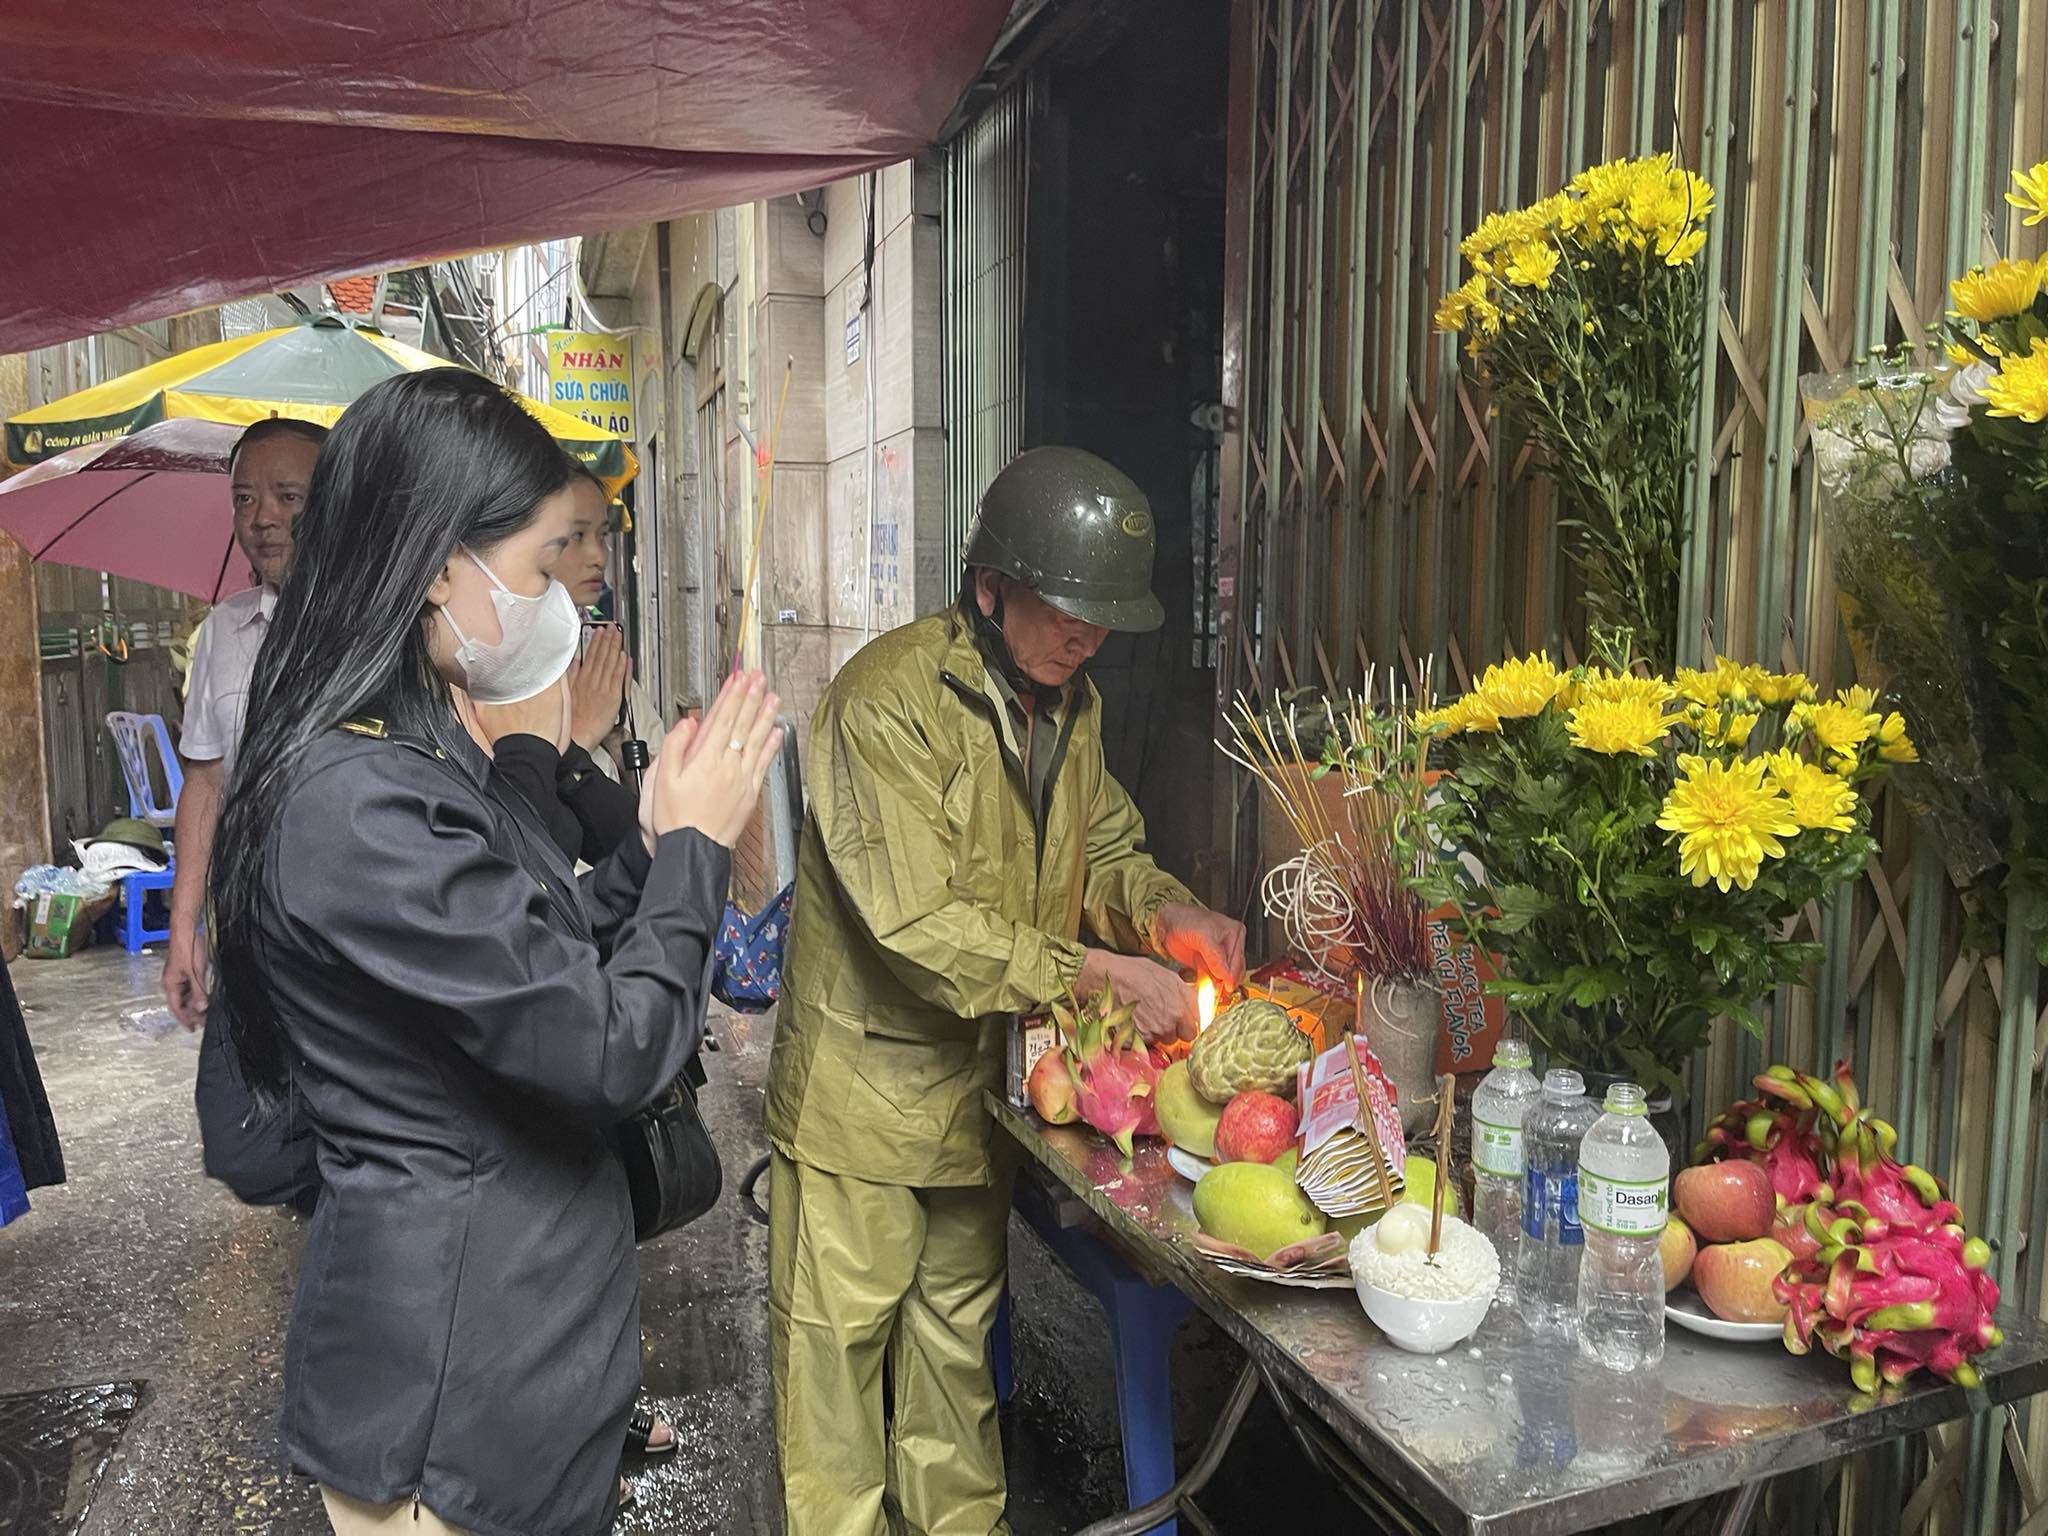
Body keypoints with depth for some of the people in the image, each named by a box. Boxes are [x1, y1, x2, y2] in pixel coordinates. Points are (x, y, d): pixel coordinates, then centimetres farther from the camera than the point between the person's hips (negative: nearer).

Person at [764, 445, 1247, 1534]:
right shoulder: (888, 698, -23)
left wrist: (1168, 916, -10)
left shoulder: (1070, 703, 4)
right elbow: (919, 923, -29)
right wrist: (1105, 974, -31)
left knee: (957, 1331, 22)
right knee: (839, 1334, 9)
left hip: (983, 1078, 7)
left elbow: (1102, 851, 12)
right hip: (865, 1085, -7)